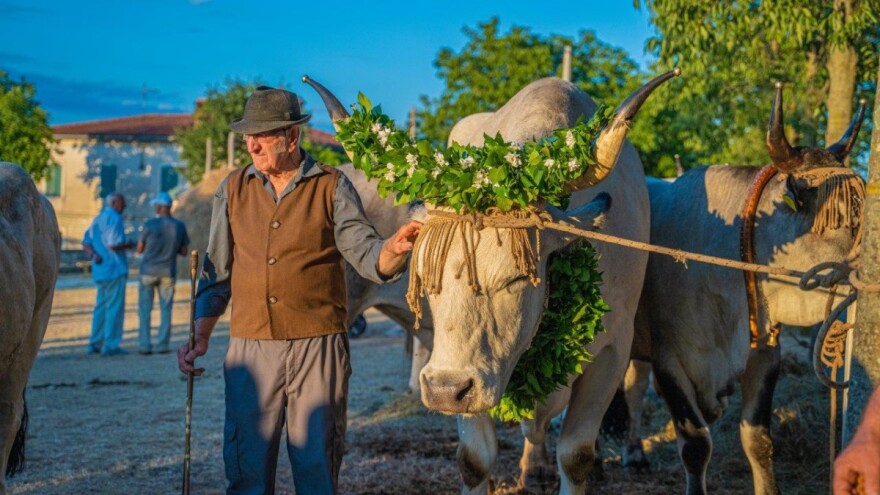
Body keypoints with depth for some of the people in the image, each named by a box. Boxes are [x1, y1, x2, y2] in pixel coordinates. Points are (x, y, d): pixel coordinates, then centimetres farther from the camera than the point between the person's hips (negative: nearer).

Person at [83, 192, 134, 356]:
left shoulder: (97, 219, 17)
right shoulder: (114, 219, -12)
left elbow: (86, 243, 14)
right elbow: (113, 244, -21)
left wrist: (93, 254, -1)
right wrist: (128, 245, -5)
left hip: (100, 270, 9)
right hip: (114, 269, -9)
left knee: (101, 306, 15)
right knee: (115, 307, -4)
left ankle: (95, 343, 17)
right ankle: (110, 345, -4)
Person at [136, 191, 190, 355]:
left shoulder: (150, 224, -9)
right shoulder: (179, 226, -1)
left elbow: (139, 249, -1)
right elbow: (184, 251, 6)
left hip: (148, 271, -2)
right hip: (168, 272, 2)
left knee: (145, 309, 5)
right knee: (166, 309, 7)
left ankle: (144, 345, 1)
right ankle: (162, 345, 2)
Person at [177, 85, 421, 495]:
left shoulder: (331, 187, 2)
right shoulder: (233, 190, 9)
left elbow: (365, 253, -6)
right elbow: (217, 272, 14)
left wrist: (393, 249, -28)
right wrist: (200, 338, 6)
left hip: (318, 346, -2)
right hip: (250, 348, 2)